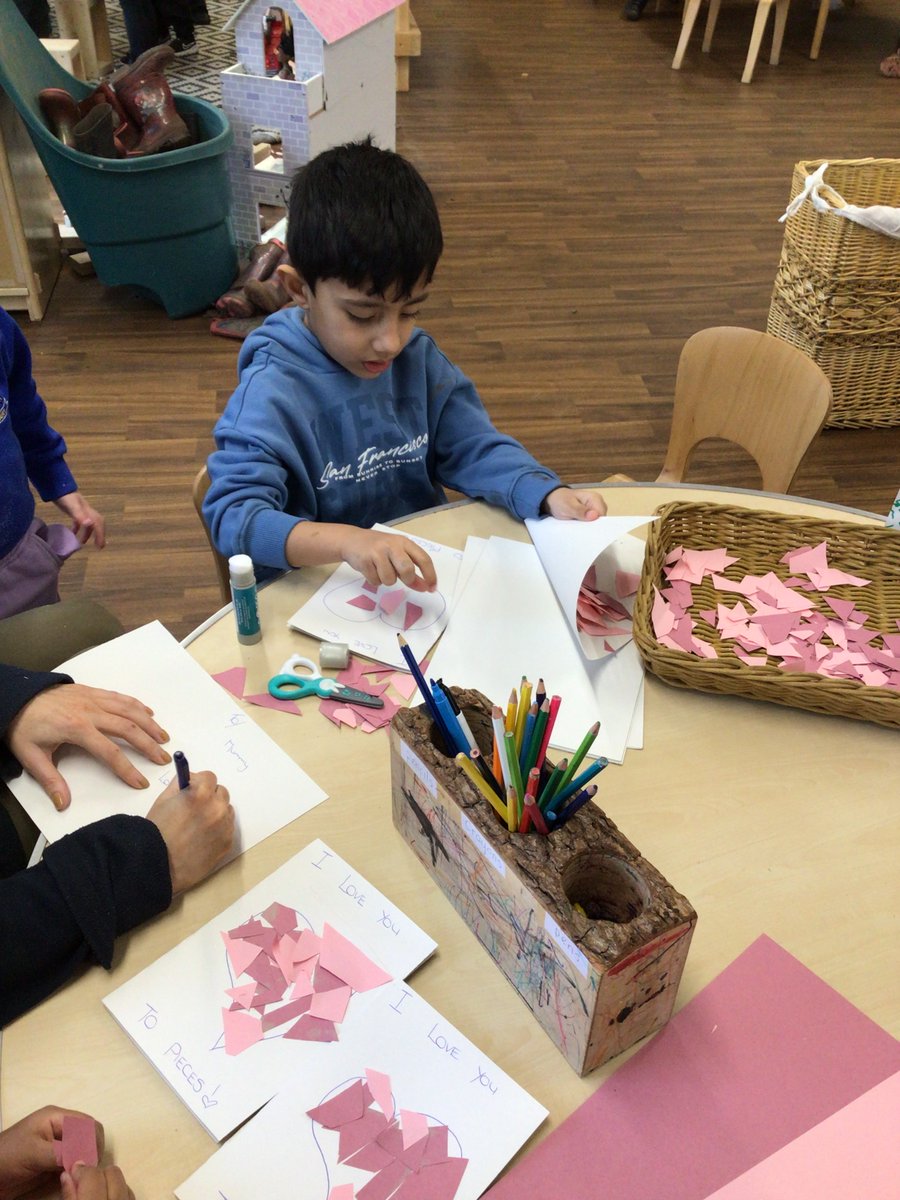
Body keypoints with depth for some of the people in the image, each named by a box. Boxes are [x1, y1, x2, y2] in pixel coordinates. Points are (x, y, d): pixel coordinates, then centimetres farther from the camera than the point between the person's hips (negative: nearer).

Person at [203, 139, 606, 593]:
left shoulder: (419, 359, 2)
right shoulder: (271, 394, -18)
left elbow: (474, 447, 6)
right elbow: (231, 515, -26)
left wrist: (550, 496, -14)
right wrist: (346, 540, -43)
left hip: (425, 578, 5)